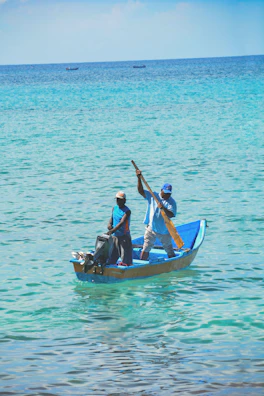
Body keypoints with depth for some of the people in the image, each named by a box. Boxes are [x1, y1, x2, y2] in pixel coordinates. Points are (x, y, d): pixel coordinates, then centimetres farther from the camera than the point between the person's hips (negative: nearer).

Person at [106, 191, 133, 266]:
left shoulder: (127, 211, -14)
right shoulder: (114, 208, 7)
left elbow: (121, 223, -26)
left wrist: (112, 231, -37)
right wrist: (109, 224, -5)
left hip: (124, 237, -7)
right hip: (114, 236, 7)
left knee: (125, 261, -6)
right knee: (111, 258, 12)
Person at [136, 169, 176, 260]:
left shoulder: (171, 202, -5)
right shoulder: (153, 196, -1)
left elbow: (171, 215, -16)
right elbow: (141, 191, -8)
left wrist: (163, 208, -33)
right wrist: (139, 178, -19)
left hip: (165, 231, 0)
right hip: (151, 228, 0)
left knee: (170, 251, 10)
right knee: (146, 249, -1)